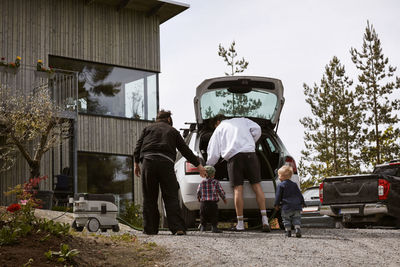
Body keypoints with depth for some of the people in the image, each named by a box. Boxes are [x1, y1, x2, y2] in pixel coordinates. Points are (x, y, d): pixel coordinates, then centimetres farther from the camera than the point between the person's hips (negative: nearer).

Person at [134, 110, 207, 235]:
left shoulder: (148, 129, 21)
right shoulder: (173, 131, 20)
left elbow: (138, 146, 12)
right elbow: (185, 150, 20)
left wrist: (136, 163, 17)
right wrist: (198, 165, 26)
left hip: (148, 161, 1)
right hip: (166, 163, -1)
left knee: (149, 198, 7)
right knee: (171, 197, -1)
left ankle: (150, 228, 6)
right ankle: (178, 228, -10)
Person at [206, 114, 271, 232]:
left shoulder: (218, 131, 22)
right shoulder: (242, 121, 28)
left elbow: (214, 155, 17)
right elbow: (257, 129, 12)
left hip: (233, 157, -2)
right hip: (250, 153, 2)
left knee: (238, 188, -3)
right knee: (256, 185, 2)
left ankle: (240, 224, -4)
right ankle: (265, 221, -6)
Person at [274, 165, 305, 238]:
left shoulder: (281, 185, -5)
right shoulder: (294, 185, 11)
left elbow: (278, 196, -5)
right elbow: (300, 195, 14)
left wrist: (276, 205, 2)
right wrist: (302, 203, 23)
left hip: (286, 207, -4)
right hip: (296, 207, 4)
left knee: (286, 219, 8)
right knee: (296, 219, 8)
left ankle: (288, 231, 6)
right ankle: (297, 229, -11)